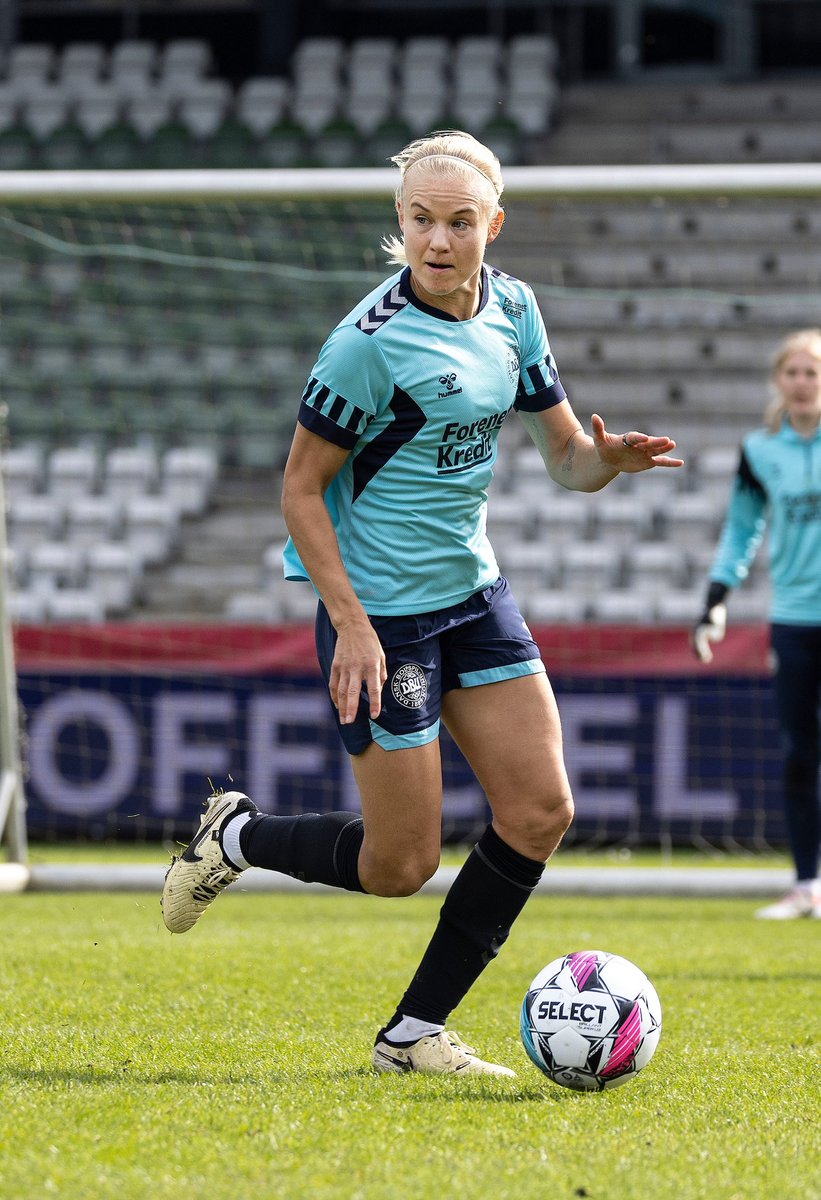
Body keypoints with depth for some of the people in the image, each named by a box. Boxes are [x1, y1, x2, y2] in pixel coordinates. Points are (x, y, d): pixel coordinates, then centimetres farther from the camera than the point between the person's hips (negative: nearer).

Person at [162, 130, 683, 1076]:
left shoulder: (512, 308, 3)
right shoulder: (372, 341, -19)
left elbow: (564, 457, 9)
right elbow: (300, 488, -14)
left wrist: (608, 458, -15)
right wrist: (352, 625, -19)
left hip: (473, 592, 7)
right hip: (382, 611, -7)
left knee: (539, 810, -1)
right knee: (401, 866, -3)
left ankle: (416, 1031, 10)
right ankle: (232, 838, 25)